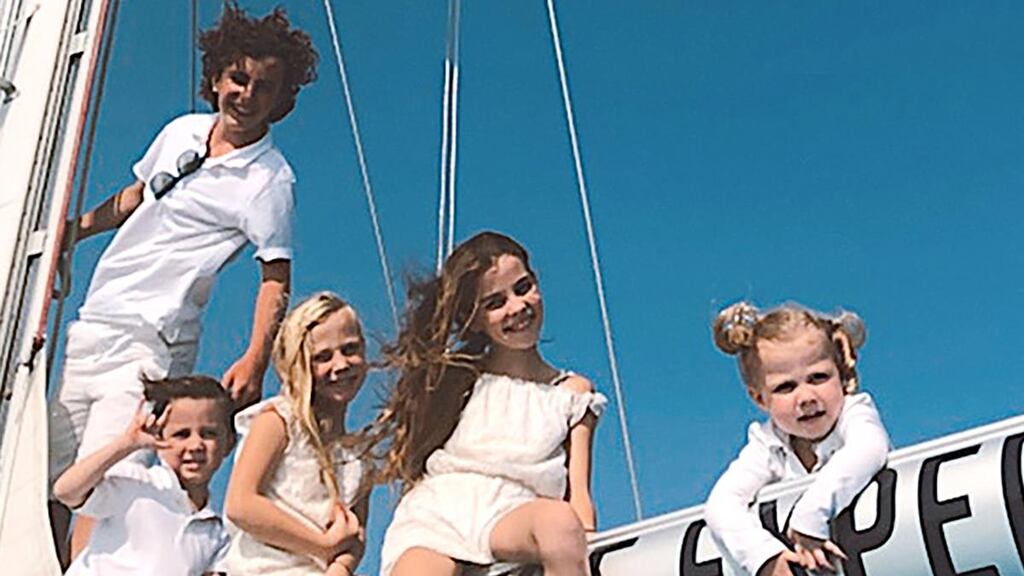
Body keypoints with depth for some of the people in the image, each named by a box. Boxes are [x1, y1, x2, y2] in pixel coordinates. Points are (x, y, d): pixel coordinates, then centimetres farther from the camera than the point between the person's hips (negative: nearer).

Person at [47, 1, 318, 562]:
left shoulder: (269, 179, -10)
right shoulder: (182, 130, 9)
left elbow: (275, 277, -13)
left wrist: (255, 360, -25)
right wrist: (74, 227, 20)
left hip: (150, 342, -7)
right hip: (91, 326, 7)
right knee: (46, 480, 12)